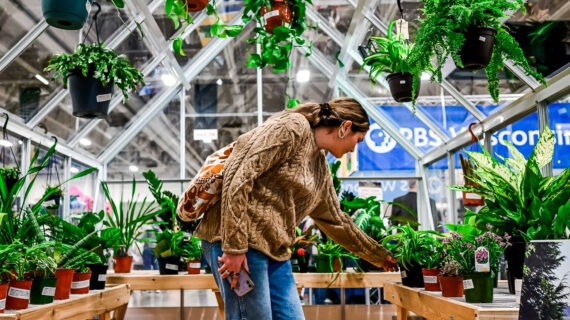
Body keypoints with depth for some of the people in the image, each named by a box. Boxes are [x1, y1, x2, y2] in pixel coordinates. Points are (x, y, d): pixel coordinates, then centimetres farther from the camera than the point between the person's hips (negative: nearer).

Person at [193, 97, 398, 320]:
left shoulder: (321, 167, 19)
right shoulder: (293, 127, -9)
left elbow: (335, 221, 31)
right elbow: (240, 177, -18)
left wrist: (379, 255, 37)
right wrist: (234, 247, -22)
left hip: (274, 250, 9)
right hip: (235, 240, -9)